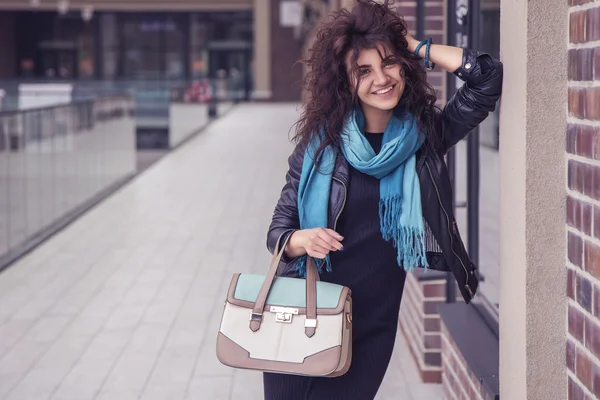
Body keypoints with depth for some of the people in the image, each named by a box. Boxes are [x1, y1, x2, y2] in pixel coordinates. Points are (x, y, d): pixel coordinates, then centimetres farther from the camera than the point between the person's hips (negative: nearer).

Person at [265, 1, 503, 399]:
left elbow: (489, 75, -16)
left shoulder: (427, 133, -2)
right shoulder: (320, 141, -5)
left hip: (374, 327, 0)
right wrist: (303, 240, -23)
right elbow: (278, 231, 0)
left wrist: (416, 48, -8)